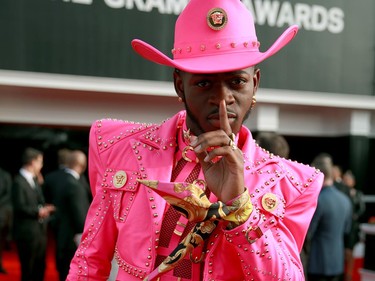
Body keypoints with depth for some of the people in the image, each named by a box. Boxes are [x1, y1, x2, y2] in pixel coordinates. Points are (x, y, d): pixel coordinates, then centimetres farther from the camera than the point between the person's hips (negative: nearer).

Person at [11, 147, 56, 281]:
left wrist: (45, 209, -2)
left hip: (39, 231, 8)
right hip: (27, 233, -8)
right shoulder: (18, 182, -14)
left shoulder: (34, 180, 13)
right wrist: (38, 211, -16)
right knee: (28, 270, 2)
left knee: (40, 268, 16)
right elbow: (20, 207, -21)